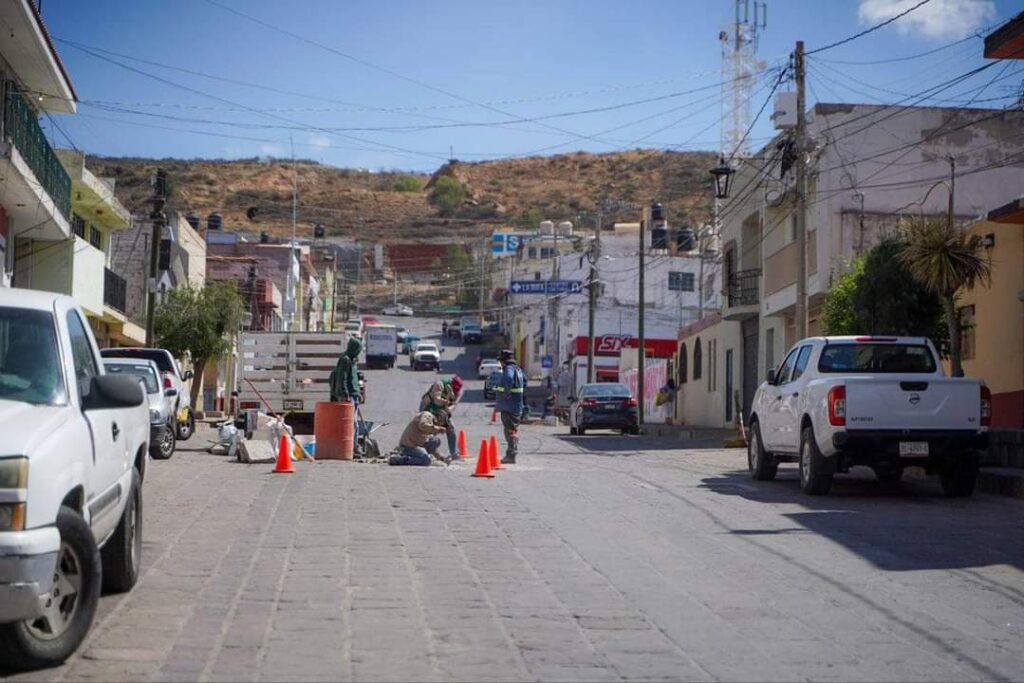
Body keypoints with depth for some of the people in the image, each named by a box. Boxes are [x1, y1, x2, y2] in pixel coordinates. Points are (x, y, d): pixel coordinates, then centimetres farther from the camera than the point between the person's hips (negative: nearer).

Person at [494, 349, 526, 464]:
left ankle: (511, 455, -13)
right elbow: (524, 380, 35)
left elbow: (509, 379, -37)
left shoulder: (509, 369, -15)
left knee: (510, 430, -10)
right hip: (517, 406, 10)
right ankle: (510, 454, 24)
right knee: (513, 429, 16)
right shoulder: (518, 369, 16)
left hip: (509, 406, -10)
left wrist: (506, 393, -25)